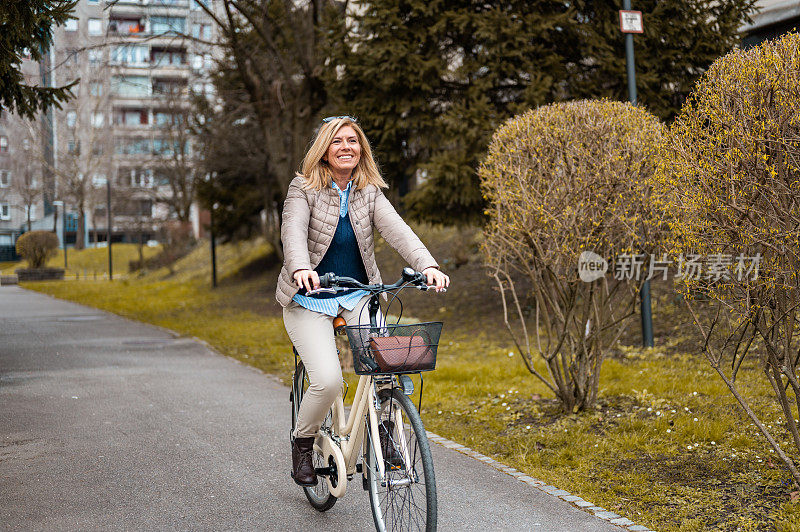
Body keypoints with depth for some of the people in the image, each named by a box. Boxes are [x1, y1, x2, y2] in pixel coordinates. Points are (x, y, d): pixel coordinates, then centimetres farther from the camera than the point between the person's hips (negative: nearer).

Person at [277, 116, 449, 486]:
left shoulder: (369, 192, 1)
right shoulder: (304, 189, -7)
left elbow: (396, 229, -14)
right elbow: (293, 231, -24)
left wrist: (428, 266, -33)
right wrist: (300, 268, -46)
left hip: (357, 298, 3)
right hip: (309, 301, -3)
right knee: (328, 380, -21)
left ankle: (381, 430, 6)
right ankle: (302, 442, 9)